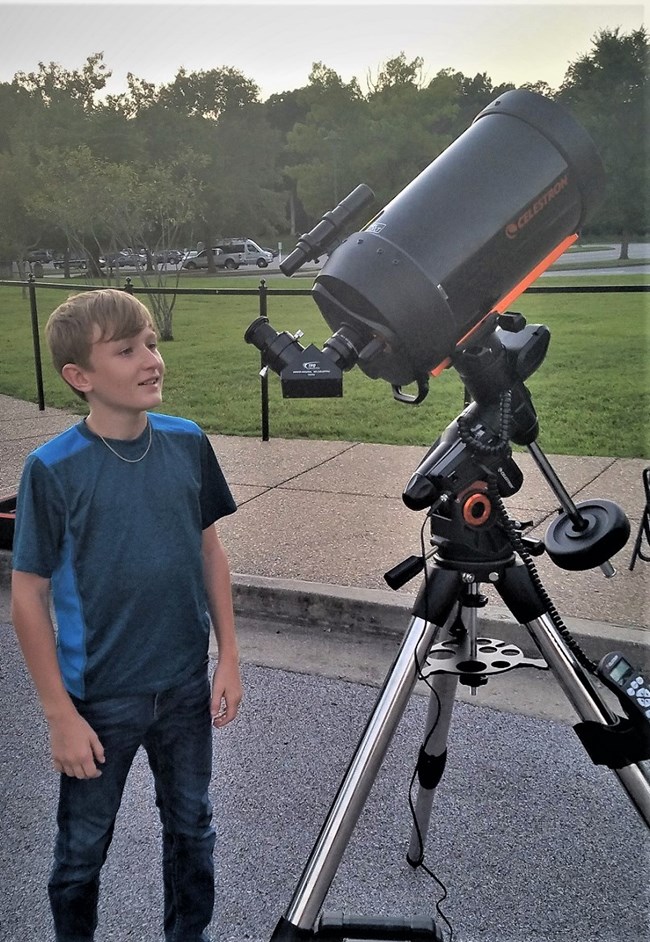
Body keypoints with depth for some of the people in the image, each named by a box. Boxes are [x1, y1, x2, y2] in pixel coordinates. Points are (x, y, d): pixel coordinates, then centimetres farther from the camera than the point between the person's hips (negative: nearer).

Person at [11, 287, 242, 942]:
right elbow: (28, 597, -12)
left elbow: (209, 550, 4)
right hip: (99, 697, -3)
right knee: (82, 847, 15)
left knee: (191, 826, 20)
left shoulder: (187, 443, -6)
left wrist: (228, 658, 2)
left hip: (186, 686, 4)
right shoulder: (53, 469, -18)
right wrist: (60, 715, -11)